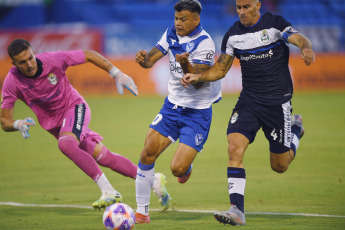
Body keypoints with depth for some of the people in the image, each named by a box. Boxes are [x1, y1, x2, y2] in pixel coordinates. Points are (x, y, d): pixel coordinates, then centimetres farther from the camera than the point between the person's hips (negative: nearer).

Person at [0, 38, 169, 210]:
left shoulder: (53, 60, -23)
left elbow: (88, 55, -8)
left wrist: (117, 75, -11)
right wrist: (18, 125, -39)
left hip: (74, 107, -3)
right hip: (53, 123, 3)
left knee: (65, 144, -34)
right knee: (103, 157, 2)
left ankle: (108, 191, -32)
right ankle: (153, 180, 17)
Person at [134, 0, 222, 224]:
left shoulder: (204, 43, -18)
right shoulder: (171, 34, 2)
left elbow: (199, 81, -23)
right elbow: (152, 59, -2)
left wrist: (185, 64, -43)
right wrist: (144, 59, -26)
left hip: (197, 112, -6)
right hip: (172, 105, 6)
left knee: (177, 169, -15)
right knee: (148, 153, -9)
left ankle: (186, 168, 26)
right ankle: (142, 211, 2)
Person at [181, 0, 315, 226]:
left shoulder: (275, 24, -7)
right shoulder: (233, 34, 4)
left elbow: (299, 39, -22)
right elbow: (220, 69, 12)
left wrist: (306, 48, -46)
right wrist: (197, 77, -6)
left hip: (278, 101, -3)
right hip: (249, 100, 3)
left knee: (280, 165, 5)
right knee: (235, 146, -21)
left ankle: (295, 128, 38)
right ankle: (237, 211, -21)